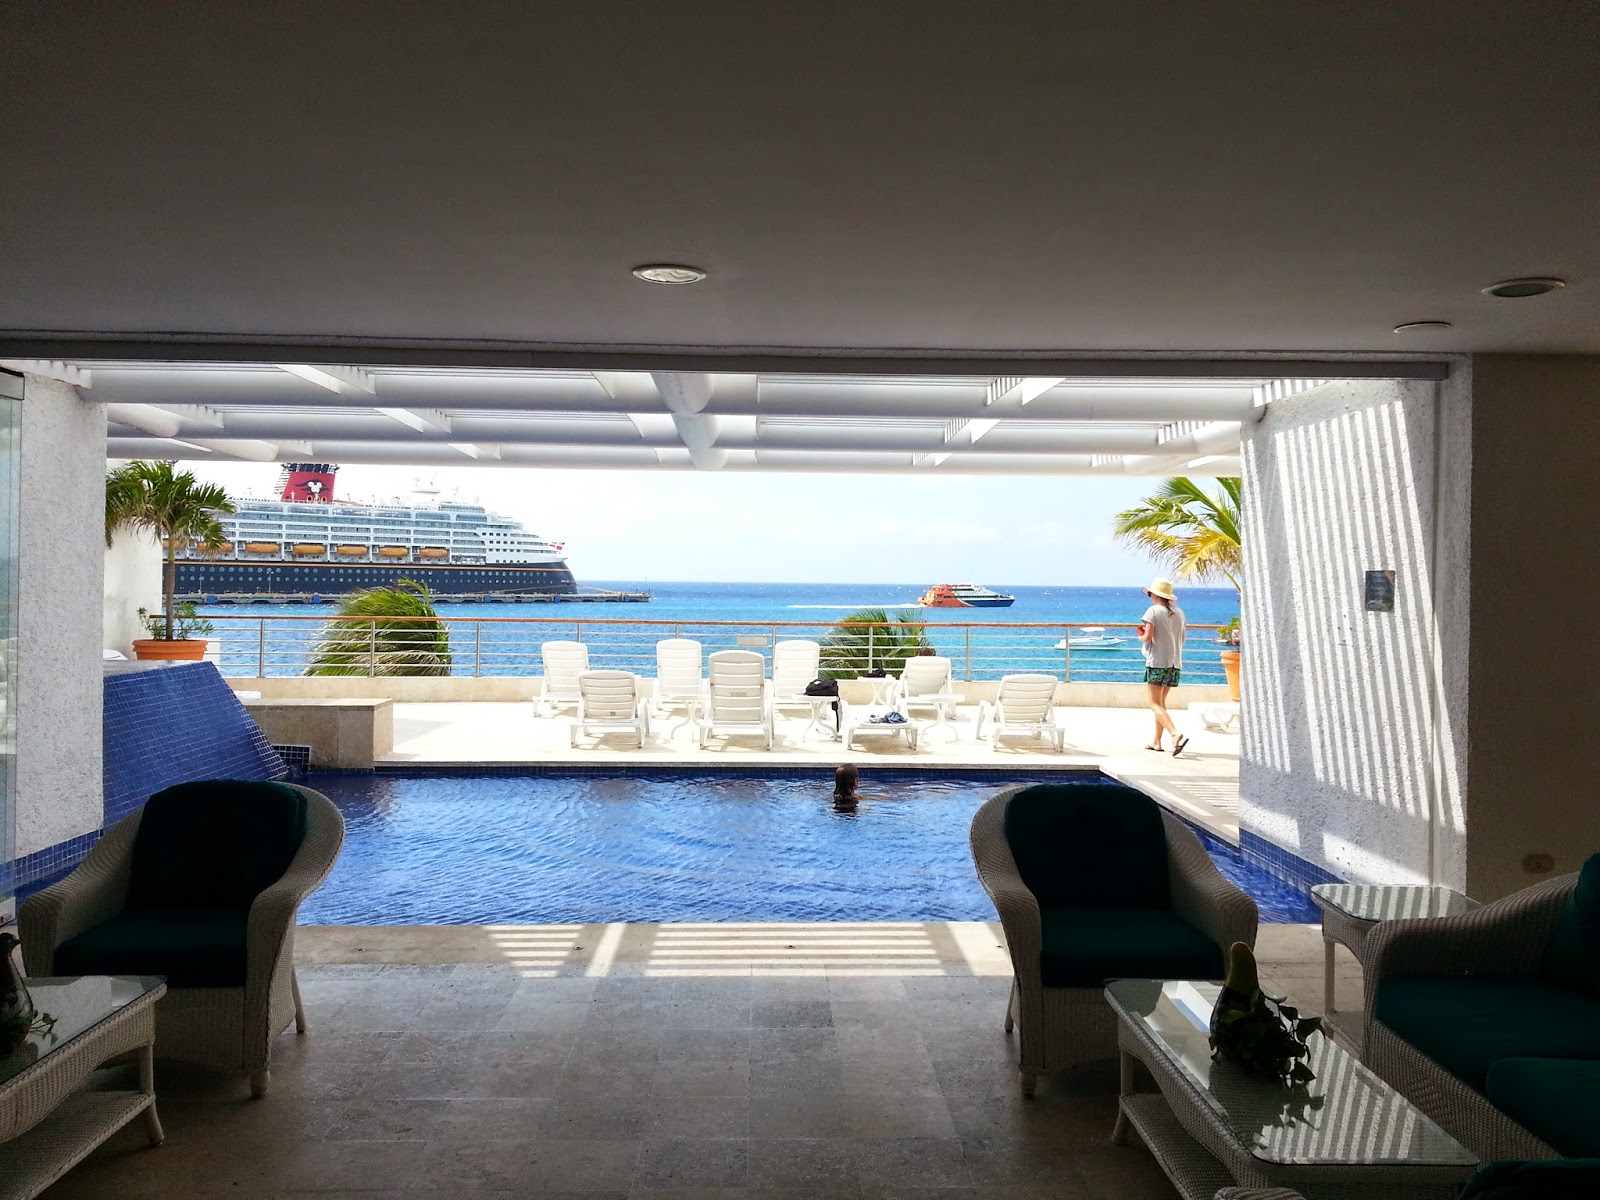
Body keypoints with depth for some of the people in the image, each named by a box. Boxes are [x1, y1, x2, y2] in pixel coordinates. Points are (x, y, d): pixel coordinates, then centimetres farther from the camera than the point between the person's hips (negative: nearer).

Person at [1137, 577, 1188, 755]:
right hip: (1174, 662, 7)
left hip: (1157, 662, -7)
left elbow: (1148, 637, -15)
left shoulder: (1154, 611, -8)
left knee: (1155, 704, -7)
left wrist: (1140, 637, 5)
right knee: (1161, 702, 16)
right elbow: (1182, 639, 17)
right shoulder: (1178, 613, 11)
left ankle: (1176, 734, -26)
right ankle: (1157, 742, 17)